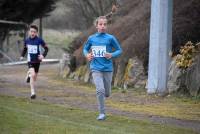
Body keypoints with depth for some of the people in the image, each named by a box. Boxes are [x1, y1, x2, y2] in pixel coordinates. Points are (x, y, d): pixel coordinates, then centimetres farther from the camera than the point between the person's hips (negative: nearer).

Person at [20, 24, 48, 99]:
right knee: (33, 74, -24)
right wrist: (22, 55, 6)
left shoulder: (39, 40, -12)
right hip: (30, 61, -1)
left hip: (37, 61, 1)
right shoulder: (27, 41, -3)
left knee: (34, 78, 14)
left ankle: (29, 74, 53)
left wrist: (43, 55, -18)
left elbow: (46, 48, -3)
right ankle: (32, 92, -15)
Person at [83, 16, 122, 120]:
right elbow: (85, 49, 19)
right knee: (100, 90, -18)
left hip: (108, 69, 0)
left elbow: (119, 50, 4)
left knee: (107, 93, 9)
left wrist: (112, 55, -14)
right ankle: (102, 113, -8)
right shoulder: (91, 38, 3)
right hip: (96, 68, 0)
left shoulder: (110, 38, -3)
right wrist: (87, 55, -2)